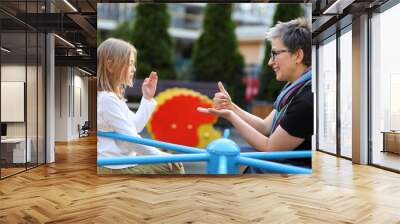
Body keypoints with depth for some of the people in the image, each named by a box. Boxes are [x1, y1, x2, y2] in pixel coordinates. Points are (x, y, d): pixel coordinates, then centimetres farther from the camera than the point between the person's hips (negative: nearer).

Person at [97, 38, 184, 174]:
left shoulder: (113, 96, 11)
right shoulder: (107, 98, -20)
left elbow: (135, 126, 11)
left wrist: (147, 98, 9)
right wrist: (161, 155, -14)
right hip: (116, 169, -10)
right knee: (174, 168, -7)